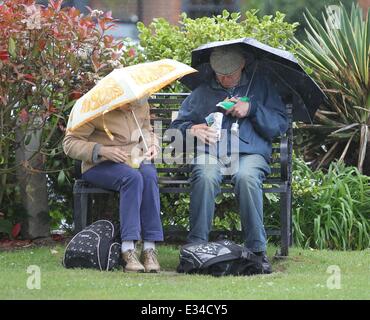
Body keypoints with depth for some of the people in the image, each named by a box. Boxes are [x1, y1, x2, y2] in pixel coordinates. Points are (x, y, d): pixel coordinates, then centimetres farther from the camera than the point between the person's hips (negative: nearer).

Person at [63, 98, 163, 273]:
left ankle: (149, 249, -36)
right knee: (132, 177, -37)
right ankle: (128, 250, -43)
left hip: (135, 161, 4)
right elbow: (70, 143, -11)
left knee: (149, 175, -33)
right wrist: (102, 150, -23)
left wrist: (152, 146, 4)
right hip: (101, 166, -4)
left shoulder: (142, 106, 8)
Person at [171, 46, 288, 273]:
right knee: (205, 177, -35)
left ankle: (258, 250, -31)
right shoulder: (202, 91, 19)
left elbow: (281, 125, 9)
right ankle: (196, 246, -32)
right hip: (210, 152, 1)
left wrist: (252, 109, -4)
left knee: (246, 177, -37)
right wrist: (192, 130, -3)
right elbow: (177, 125, 19)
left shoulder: (260, 84, 15)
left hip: (250, 152, -1)